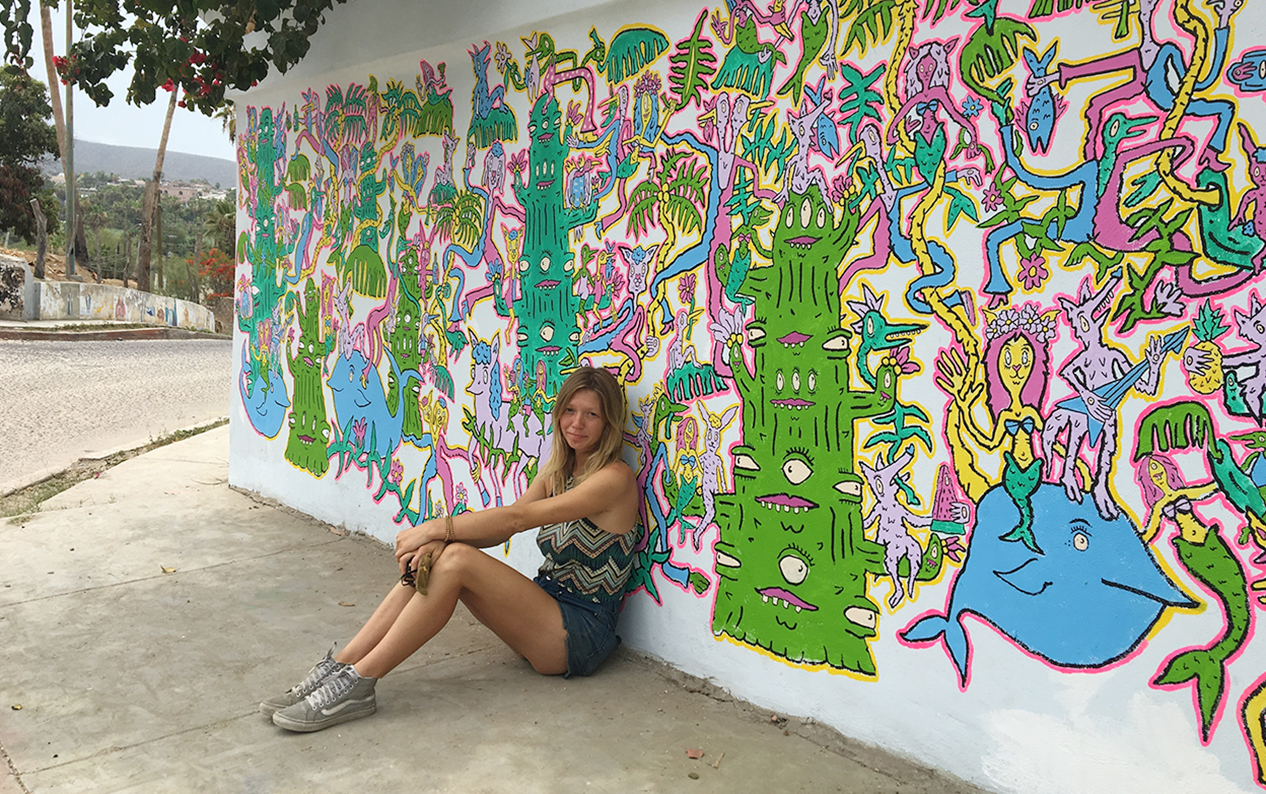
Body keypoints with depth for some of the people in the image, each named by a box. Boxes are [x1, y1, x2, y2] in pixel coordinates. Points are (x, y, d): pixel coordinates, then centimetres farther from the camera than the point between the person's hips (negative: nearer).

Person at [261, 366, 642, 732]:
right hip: (546, 610, 7)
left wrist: (435, 528, -19)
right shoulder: (556, 471, 13)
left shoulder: (614, 478, -13)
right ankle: (338, 666, -17)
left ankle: (357, 683, -24)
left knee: (456, 560, -26)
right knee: (437, 554, -16)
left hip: (582, 633, -7)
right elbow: (498, 527, 1)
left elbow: (515, 518, -21)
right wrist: (435, 538, -17)